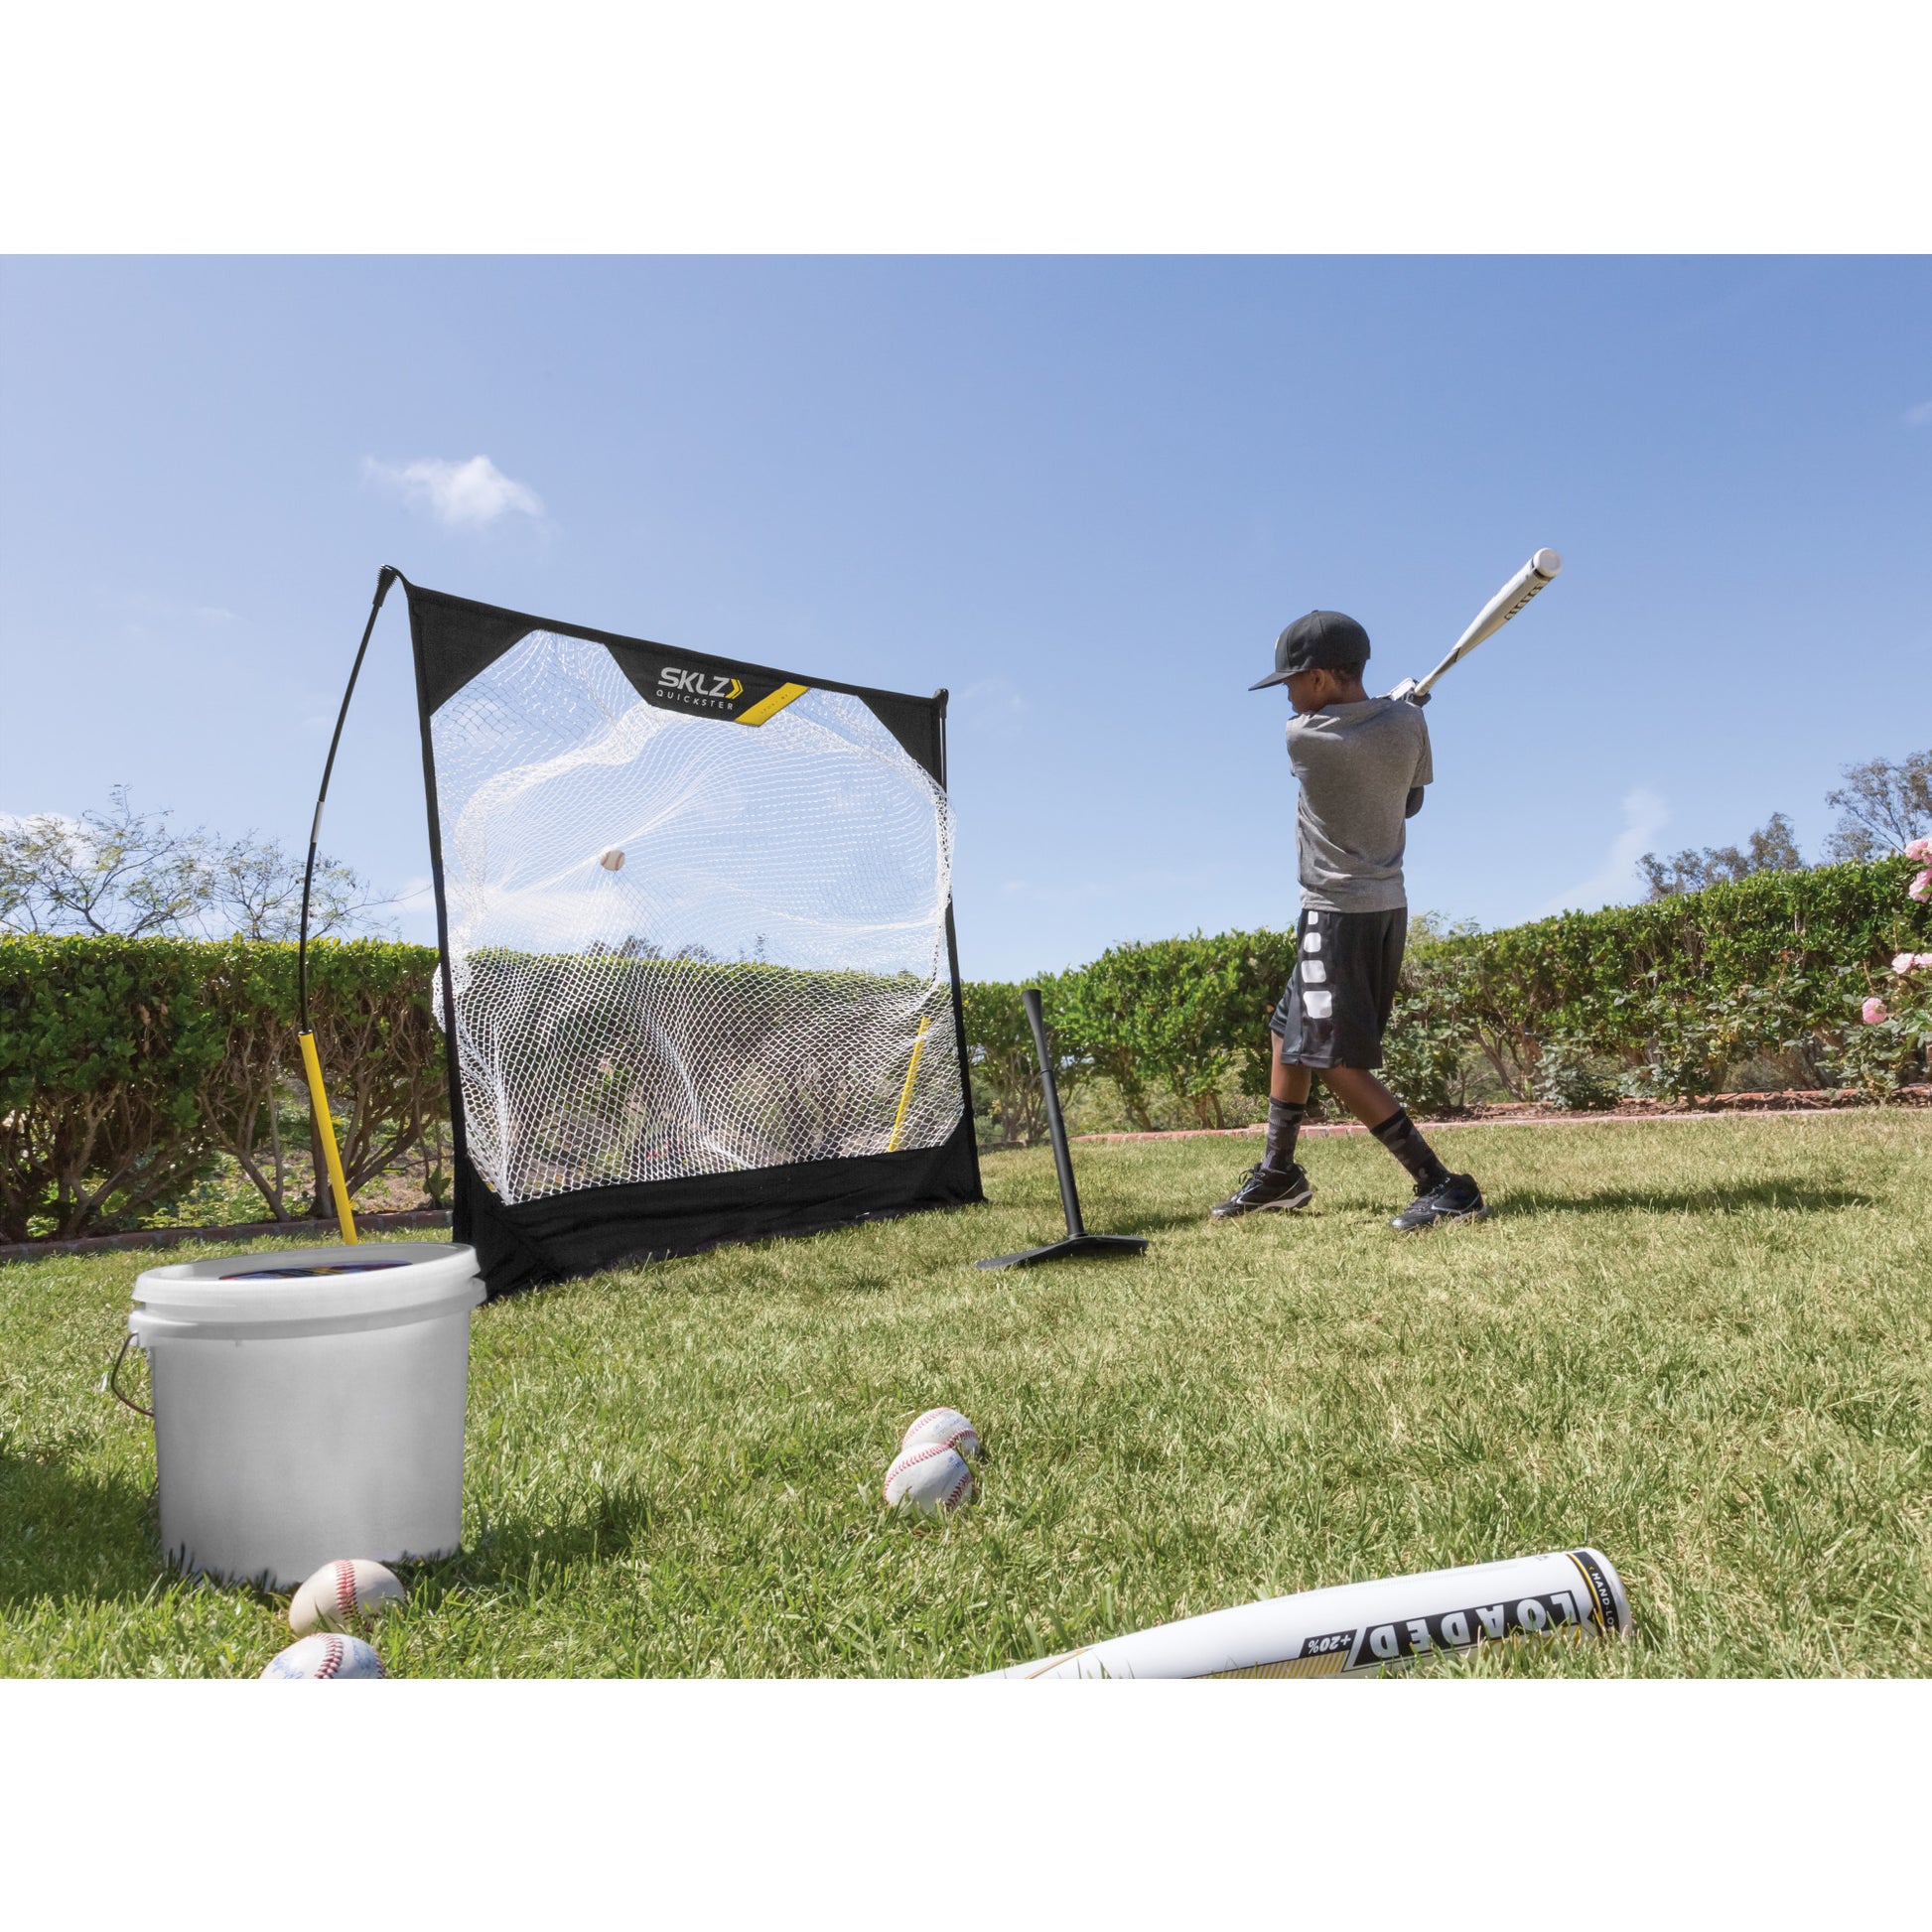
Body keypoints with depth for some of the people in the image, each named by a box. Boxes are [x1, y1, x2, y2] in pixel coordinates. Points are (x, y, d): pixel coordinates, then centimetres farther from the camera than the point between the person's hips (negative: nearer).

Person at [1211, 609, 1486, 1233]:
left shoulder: (1302, 738, -16)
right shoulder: (1408, 722, -1)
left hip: (1338, 913, -8)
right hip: (1388, 905, 8)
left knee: (1337, 1062, -7)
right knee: (1289, 1033, 18)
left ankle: (1443, 1187, -10)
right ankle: (1278, 1173, 28)